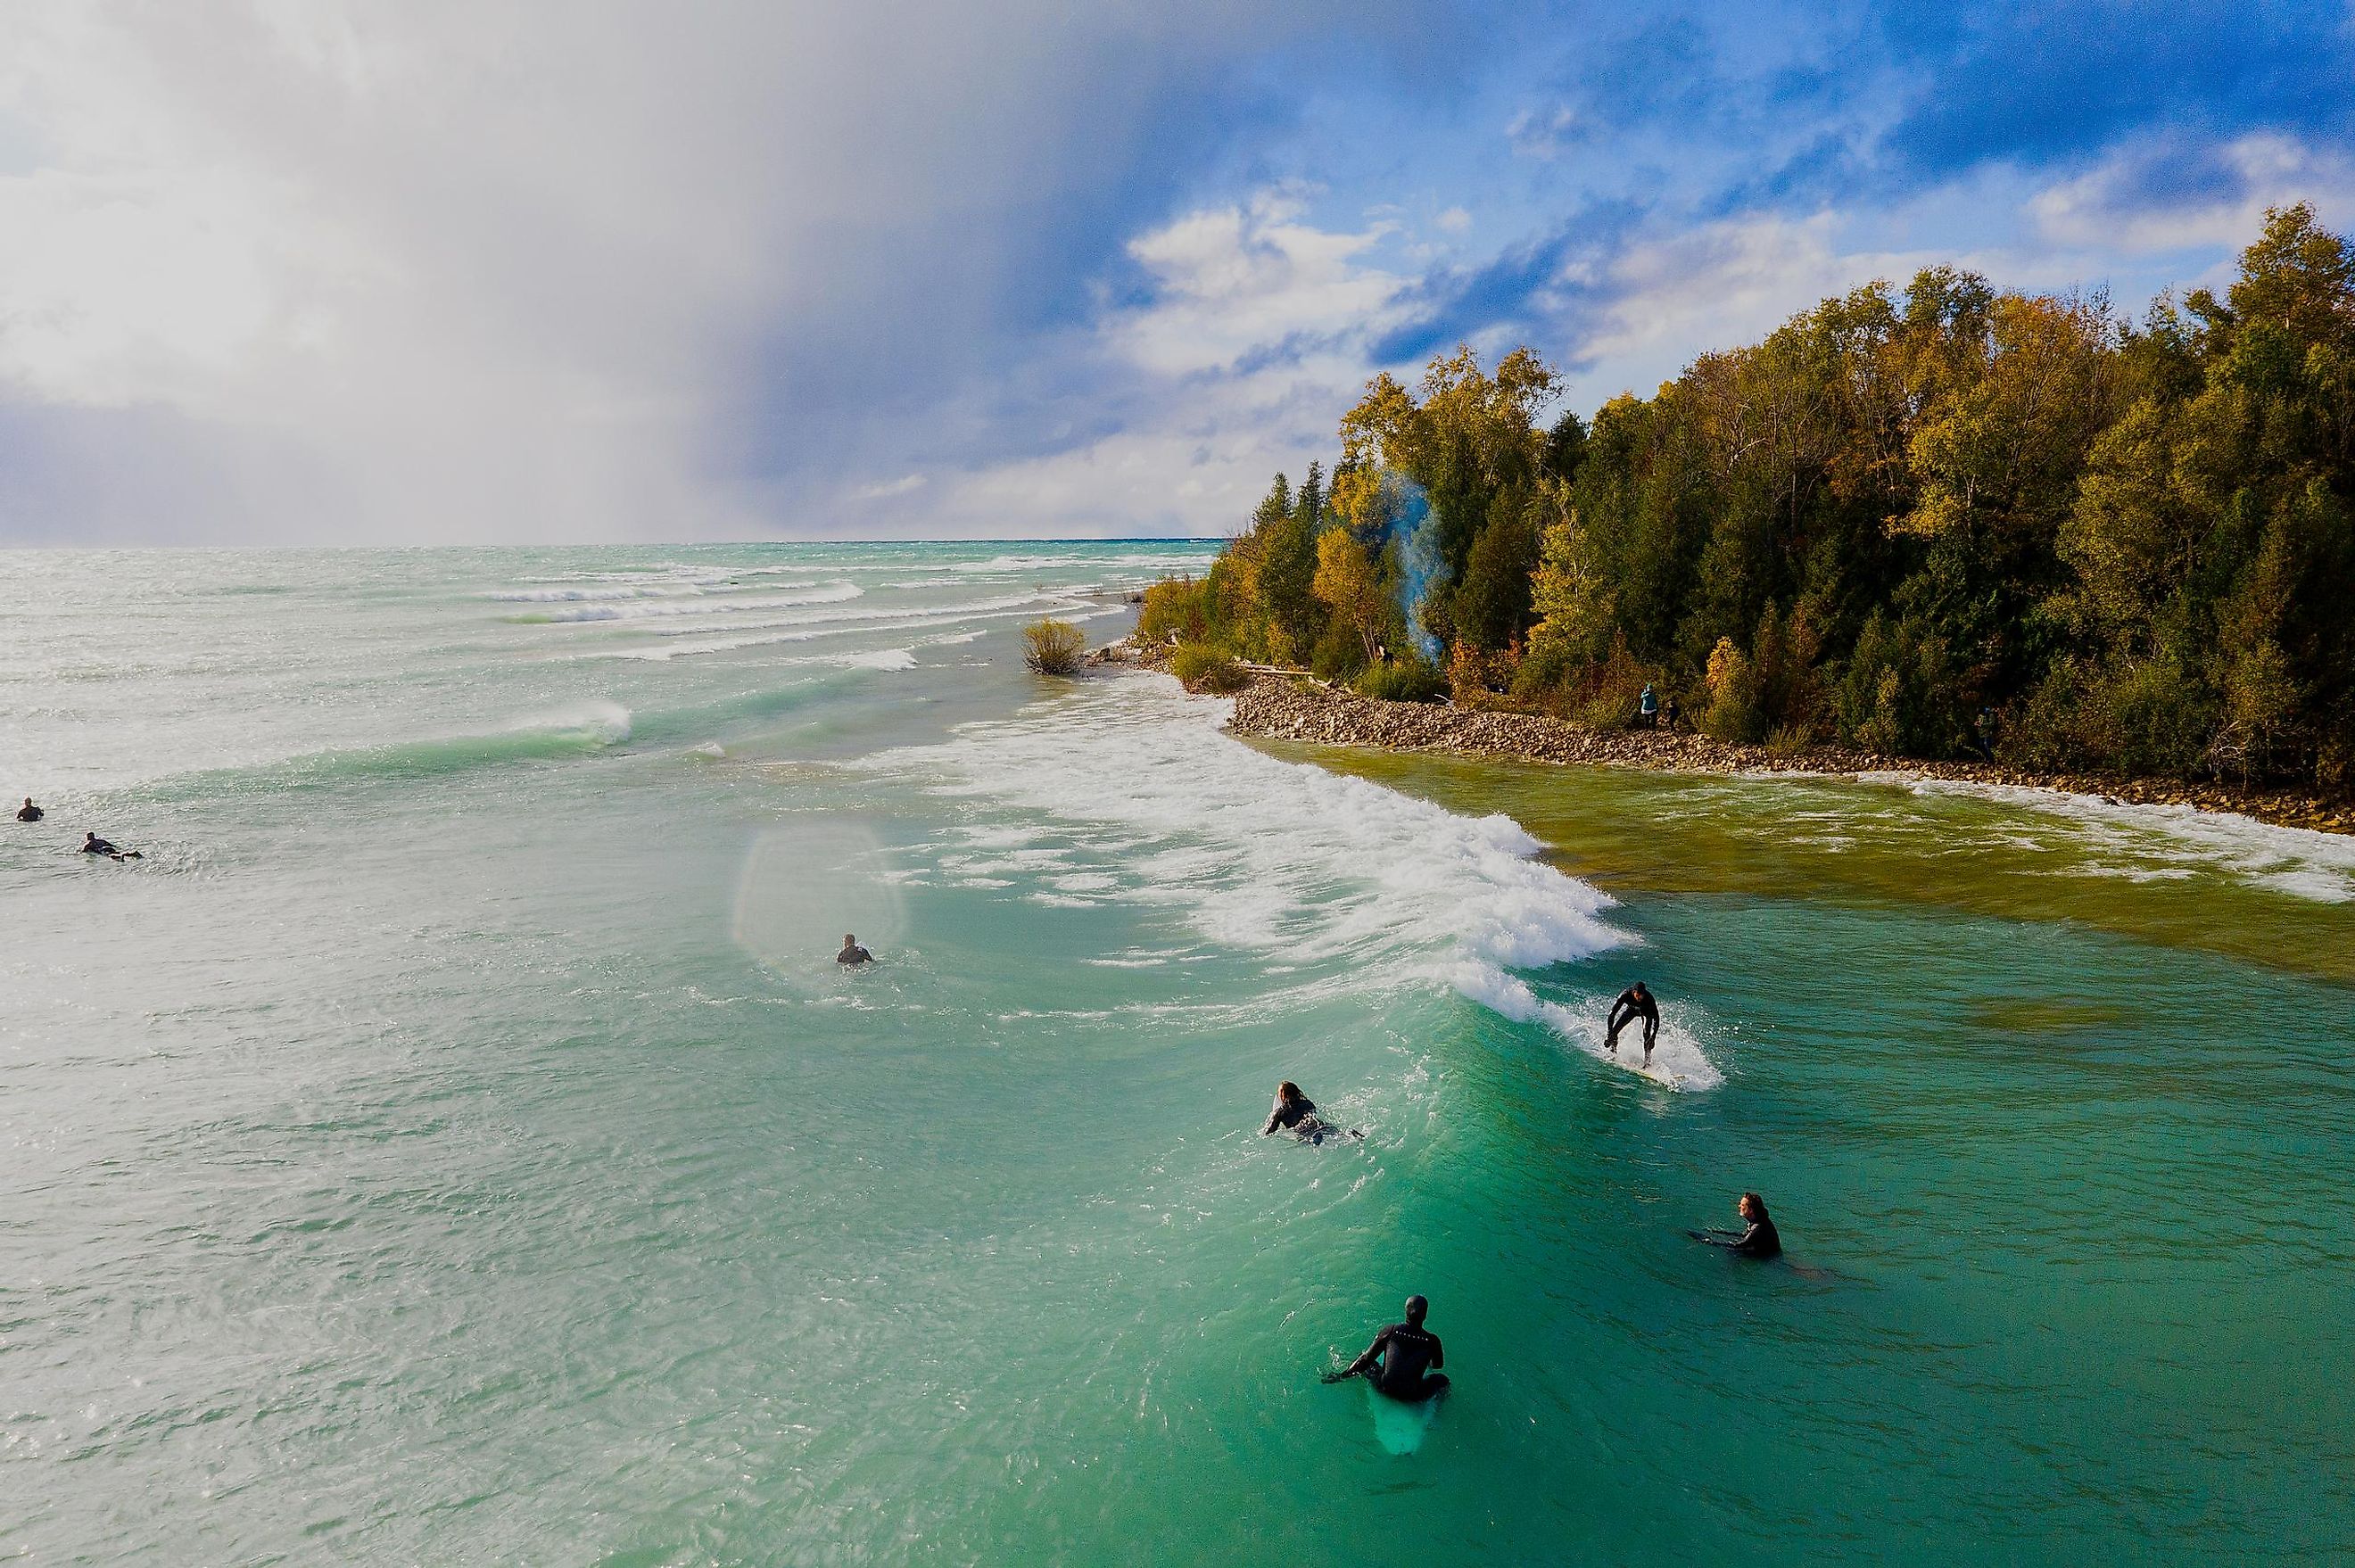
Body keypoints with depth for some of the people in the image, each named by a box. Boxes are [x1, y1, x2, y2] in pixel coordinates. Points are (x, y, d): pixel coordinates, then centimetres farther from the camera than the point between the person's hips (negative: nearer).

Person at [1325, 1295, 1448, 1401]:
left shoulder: (1391, 1331, -10)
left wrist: (1341, 1375, 7)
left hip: (1385, 1390, 1)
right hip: (1414, 1398, -1)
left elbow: (1366, 1359, -4)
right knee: (1442, 1380, 24)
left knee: (1369, 1365, 27)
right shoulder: (1432, 1340, -12)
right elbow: (1438, 1365, 10)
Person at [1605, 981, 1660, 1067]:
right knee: (1614, 1030, -12)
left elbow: (1656, 1018, -33)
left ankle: (1647, 1060, -12)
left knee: (1647, 1034, -24)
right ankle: (1613, 1051, 11)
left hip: (1646, 1012, -1)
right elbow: (1612, 1012, -33)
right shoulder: (1626, 994, -36)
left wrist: (1653, 1037, -42)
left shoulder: (1649, 998, -38)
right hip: (1631, 1009, 2)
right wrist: (1609, 1032, -39)